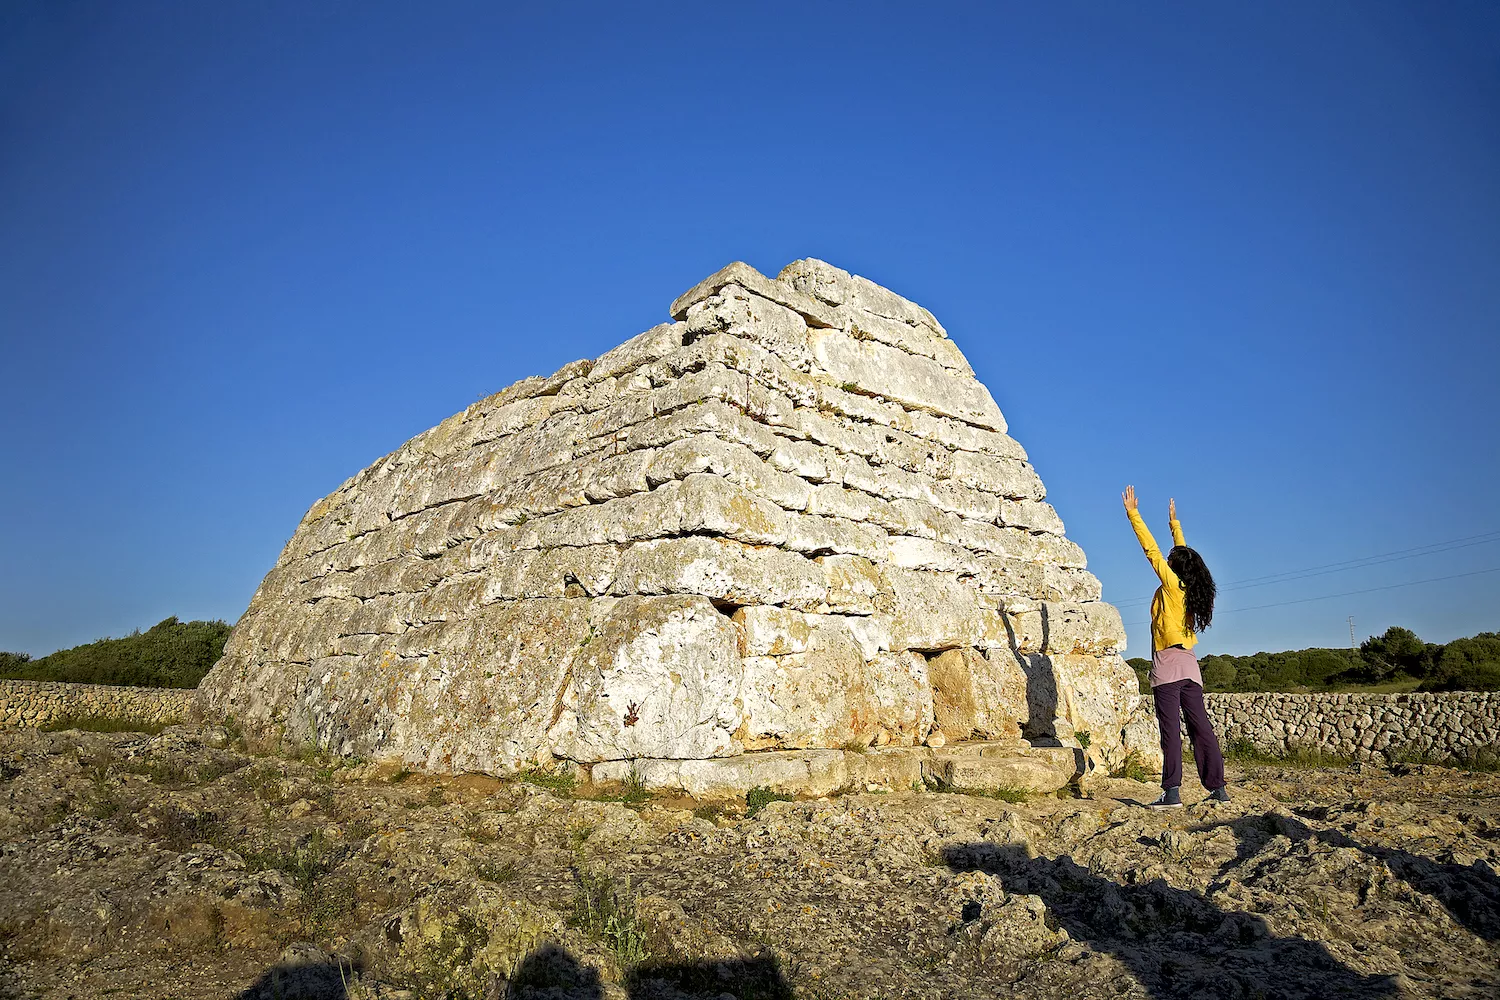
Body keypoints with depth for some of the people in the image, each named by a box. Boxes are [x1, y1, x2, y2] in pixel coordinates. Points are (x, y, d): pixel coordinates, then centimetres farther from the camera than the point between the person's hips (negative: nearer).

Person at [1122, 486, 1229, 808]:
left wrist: (1133, 513, -5)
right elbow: (1183, 553, 25)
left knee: (1171, 728, -10)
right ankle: (1218, 788, 10)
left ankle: (1172, 791, -12)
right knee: (1200, 726, 8)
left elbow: (1151, 550, -8)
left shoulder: (1171, 584, -6)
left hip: (1167, 663, -7)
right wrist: (1174, 522, 36)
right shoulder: (1191, 588, 11)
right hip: (1189, 664, 7)